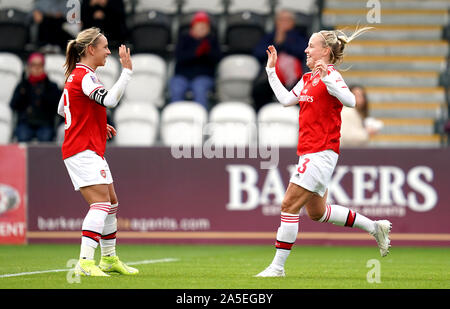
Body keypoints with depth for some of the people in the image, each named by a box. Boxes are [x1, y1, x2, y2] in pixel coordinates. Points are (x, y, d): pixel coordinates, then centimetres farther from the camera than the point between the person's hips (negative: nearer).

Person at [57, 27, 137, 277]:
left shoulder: (76, 75, 15)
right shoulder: (84, 76, -16)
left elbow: (62, 110, 25)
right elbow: (110, 99, -32)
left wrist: (99, 125, 23)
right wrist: (127, 71, -27)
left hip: (91, 150, 11)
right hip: (83, 150, -11)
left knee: (111, 203, 16)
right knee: (101, 203, -19)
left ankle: (109, 259, 26)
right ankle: (85, 263, -26)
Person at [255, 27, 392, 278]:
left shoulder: (330, 76, -12)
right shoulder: (307, 79, 15)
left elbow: (350, 101, -27)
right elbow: (286, 99, 22)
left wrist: (326, 78, -37)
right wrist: (271, 70, 22)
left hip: (322, 152, -10)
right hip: (309, 153, 10)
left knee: (289, 205, -11)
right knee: (317, 212, 17)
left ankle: (278, 266, -8)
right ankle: (375, 227, 27)